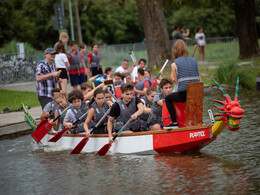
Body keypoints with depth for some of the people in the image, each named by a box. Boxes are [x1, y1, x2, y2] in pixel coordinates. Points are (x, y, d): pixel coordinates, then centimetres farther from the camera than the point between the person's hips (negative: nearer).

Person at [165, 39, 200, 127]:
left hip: (183, 94, -4)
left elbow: (177, 81, 4)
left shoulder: (174, 64, 1)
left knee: (168, 99, 22)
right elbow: (199, 79, 14)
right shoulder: (194, 60, 12)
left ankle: (174, 121, 9)